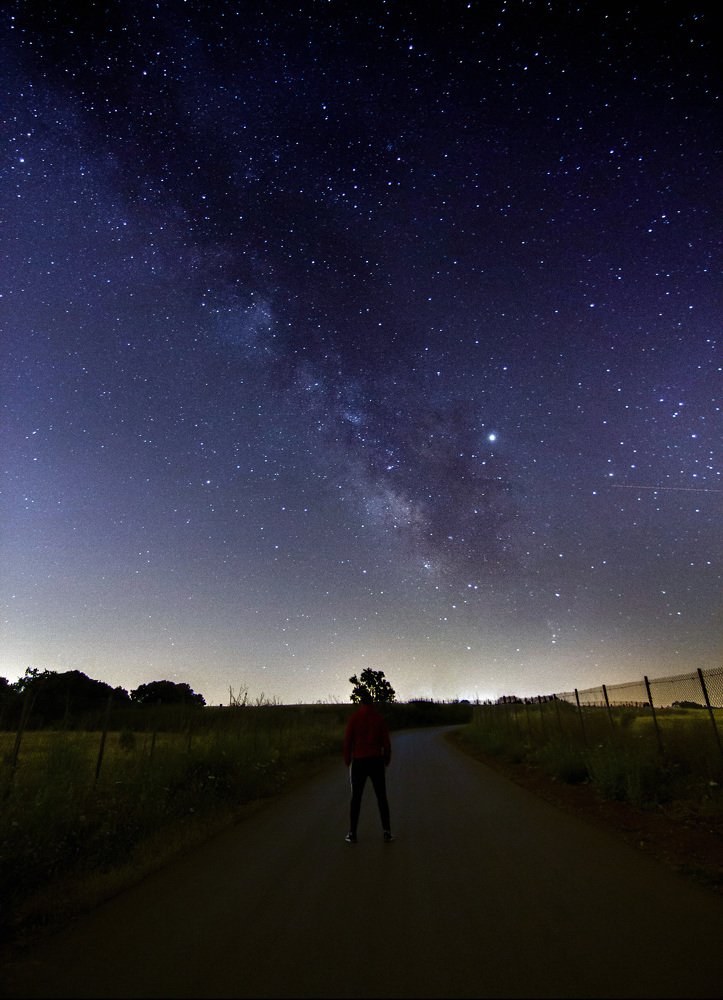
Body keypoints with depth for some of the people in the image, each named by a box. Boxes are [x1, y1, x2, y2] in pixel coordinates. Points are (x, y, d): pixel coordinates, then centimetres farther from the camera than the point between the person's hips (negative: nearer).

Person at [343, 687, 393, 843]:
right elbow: (386, 743, -1)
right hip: (376, 761, 1)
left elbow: (347, 741, -7)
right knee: (381, 798, 12)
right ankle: (386, 832, 12)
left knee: (356, 798, 11)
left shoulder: (353, 719, -7)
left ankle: (352, 834, 14)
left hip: (359, 762, -1)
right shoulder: (379, 719, -3)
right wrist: (386, 761, 13)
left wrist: (347, 761, 6)